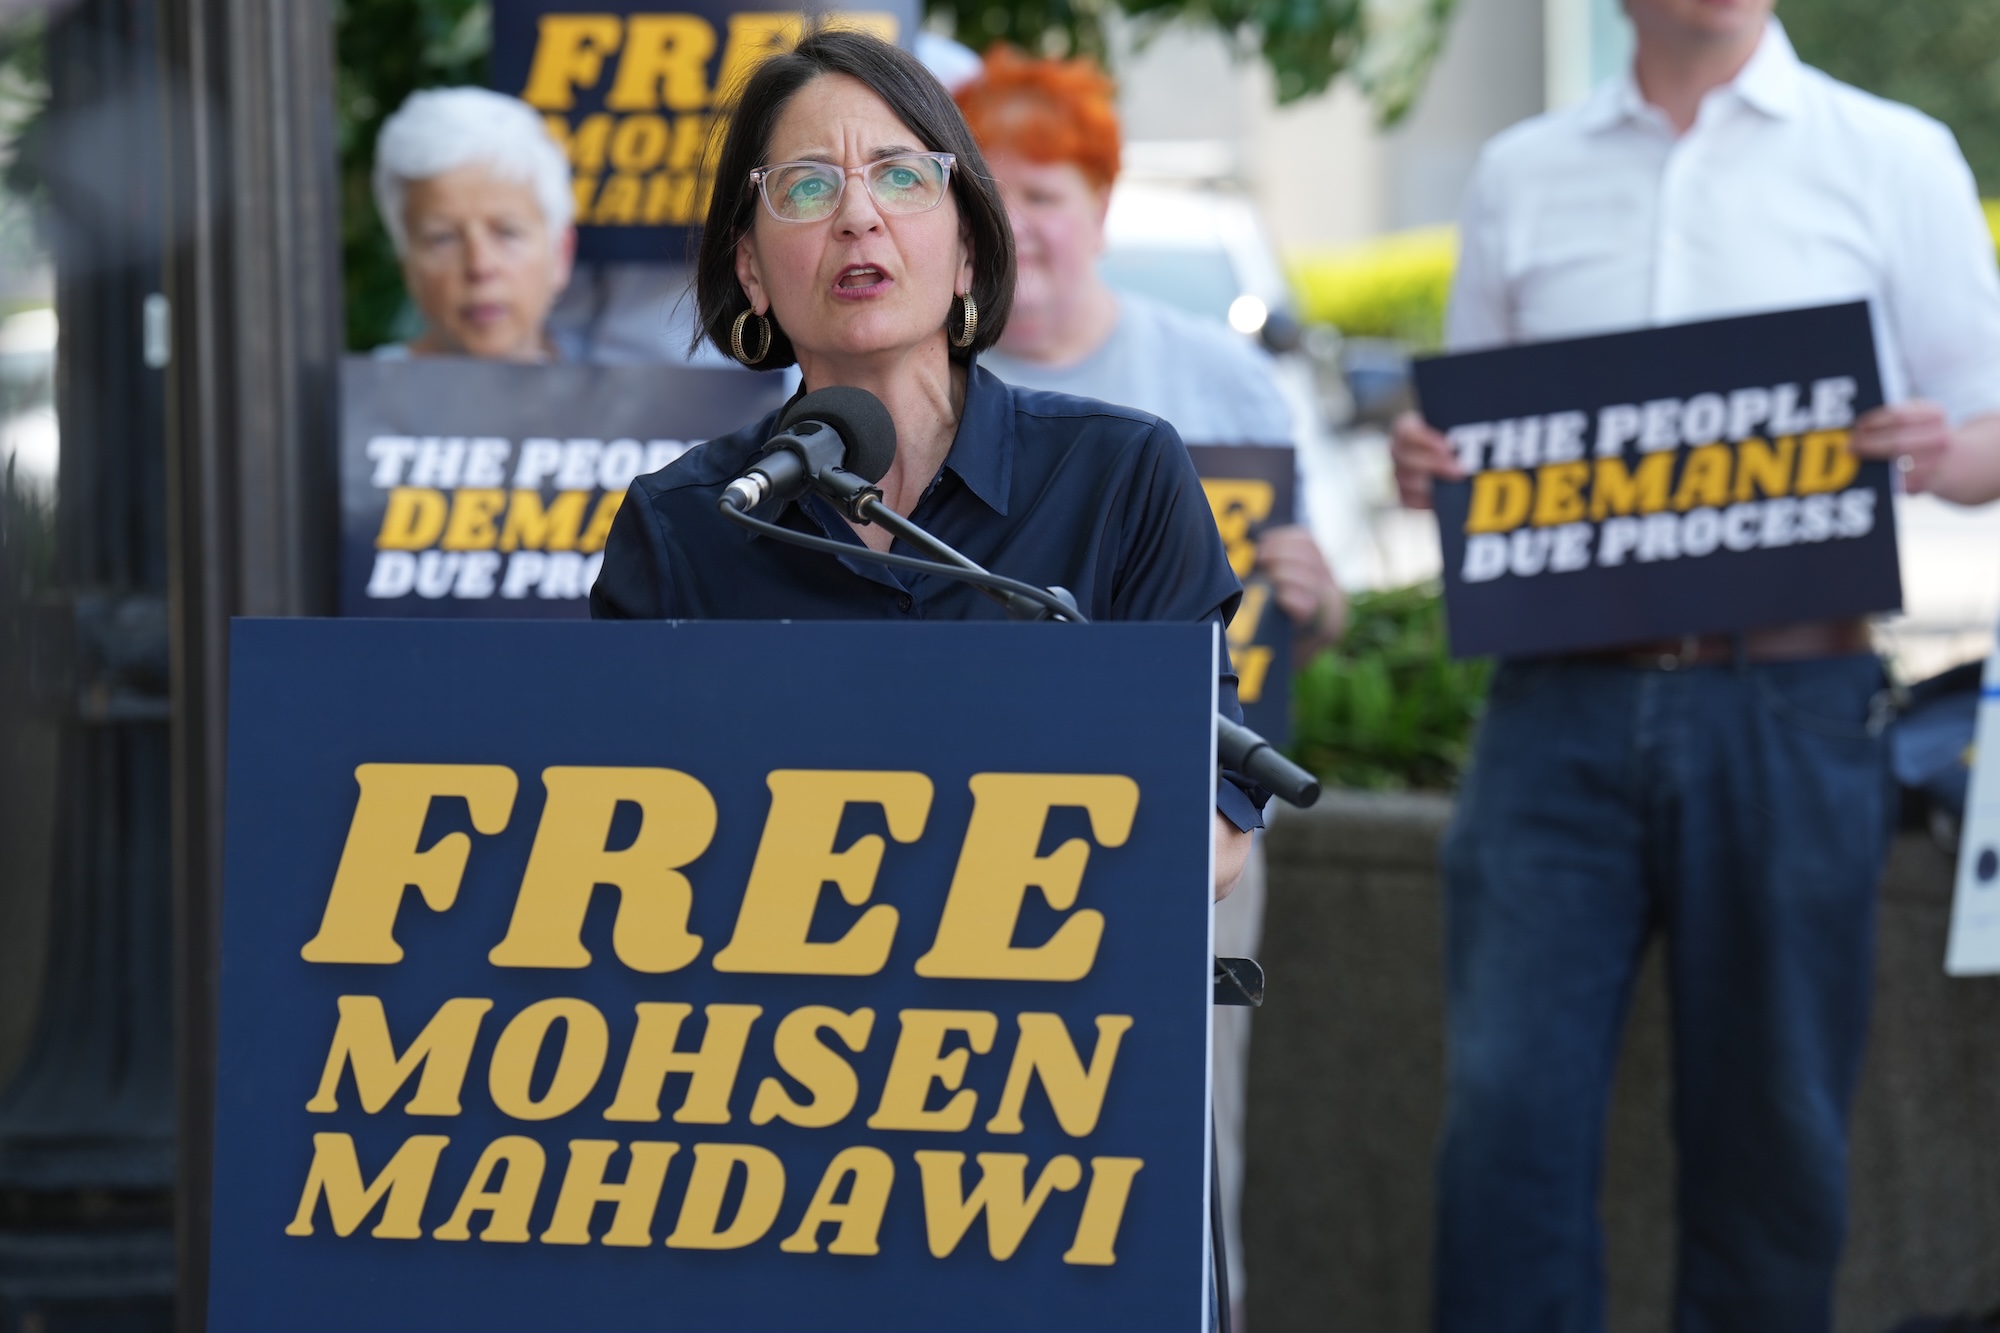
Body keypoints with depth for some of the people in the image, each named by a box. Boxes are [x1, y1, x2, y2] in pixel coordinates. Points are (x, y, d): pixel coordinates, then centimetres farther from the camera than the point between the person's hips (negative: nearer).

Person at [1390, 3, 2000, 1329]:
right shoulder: (1521, 175, 15)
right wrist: (1426, 464, -2)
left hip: (1787, 708, -1)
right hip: (1563, 702, 2)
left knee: (1772, 1131, 2)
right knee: (1508, 1104, -7)